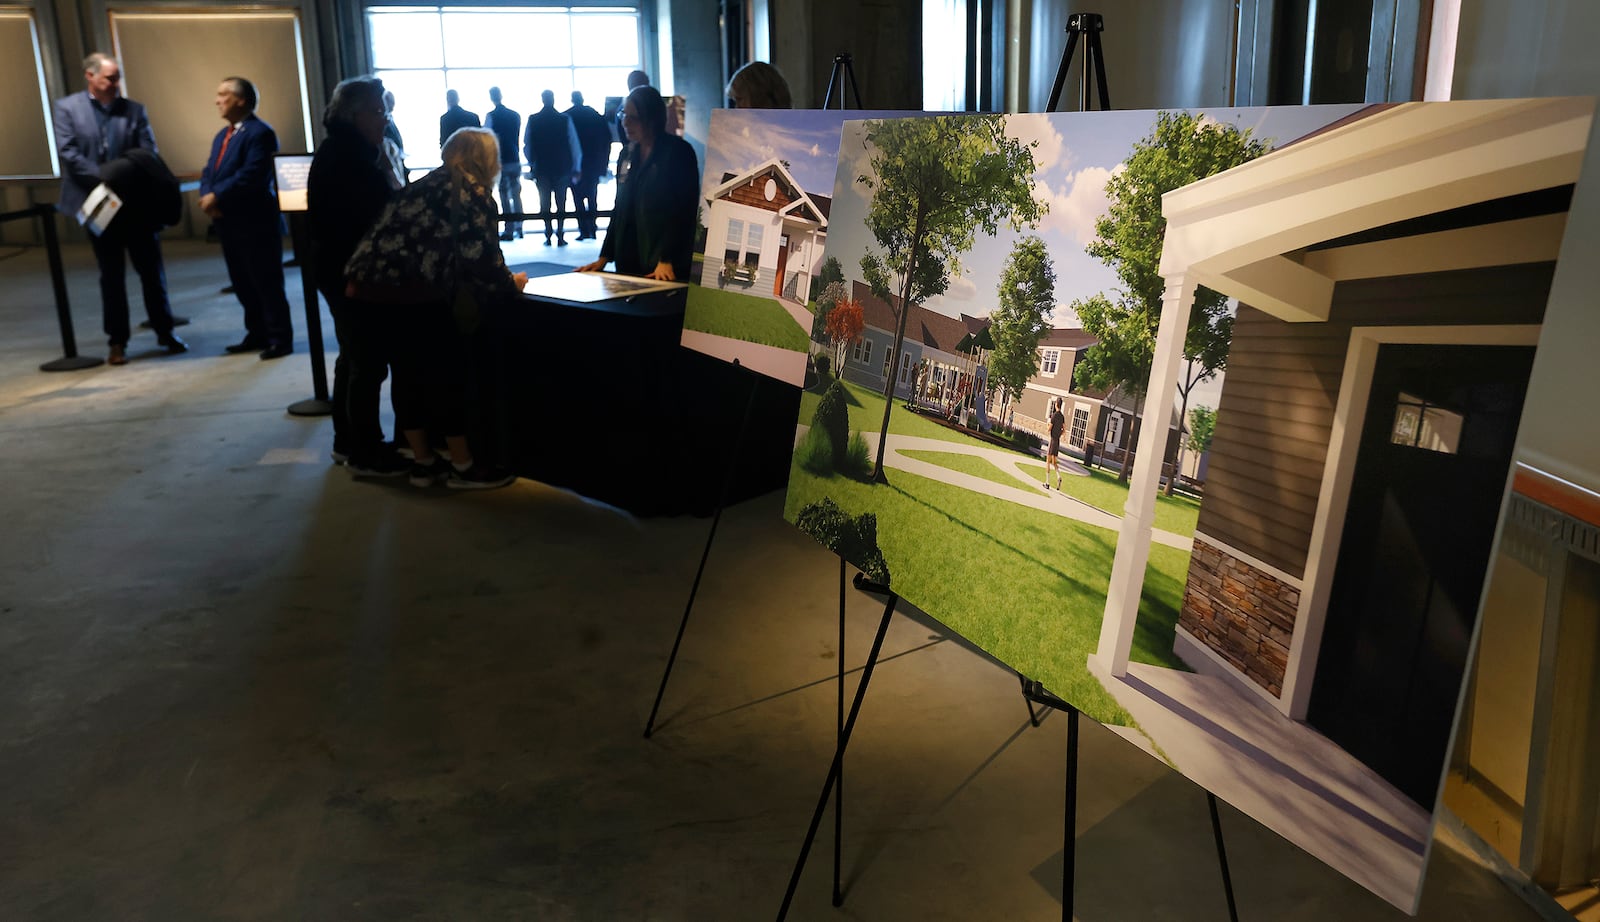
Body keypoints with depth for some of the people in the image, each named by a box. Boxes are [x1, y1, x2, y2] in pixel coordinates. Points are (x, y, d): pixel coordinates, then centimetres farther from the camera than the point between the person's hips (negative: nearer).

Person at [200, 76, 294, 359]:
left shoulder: (260, 133, -12)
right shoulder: (222, 136, 19)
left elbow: (251, 175, -21)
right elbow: (209, 172, 13)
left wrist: (218, 196, -18)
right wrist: (207, 197, -7)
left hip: (255, 222, -9)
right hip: (229, 222, 9)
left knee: (267, 283, -4)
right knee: (242, 283, 14)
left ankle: (280, 339, 3)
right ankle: (257, 334, 24)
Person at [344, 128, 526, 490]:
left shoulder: (422, 185, 26)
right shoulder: (474, 194, 2)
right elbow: (481, 258, -5)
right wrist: (510, 284, 9)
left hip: (374, 281, 8)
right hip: (413, 288, -8)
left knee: (408, 372, 14)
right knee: (448, 371, 2)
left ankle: (423, 461, 23)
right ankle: (463, 466, 9)